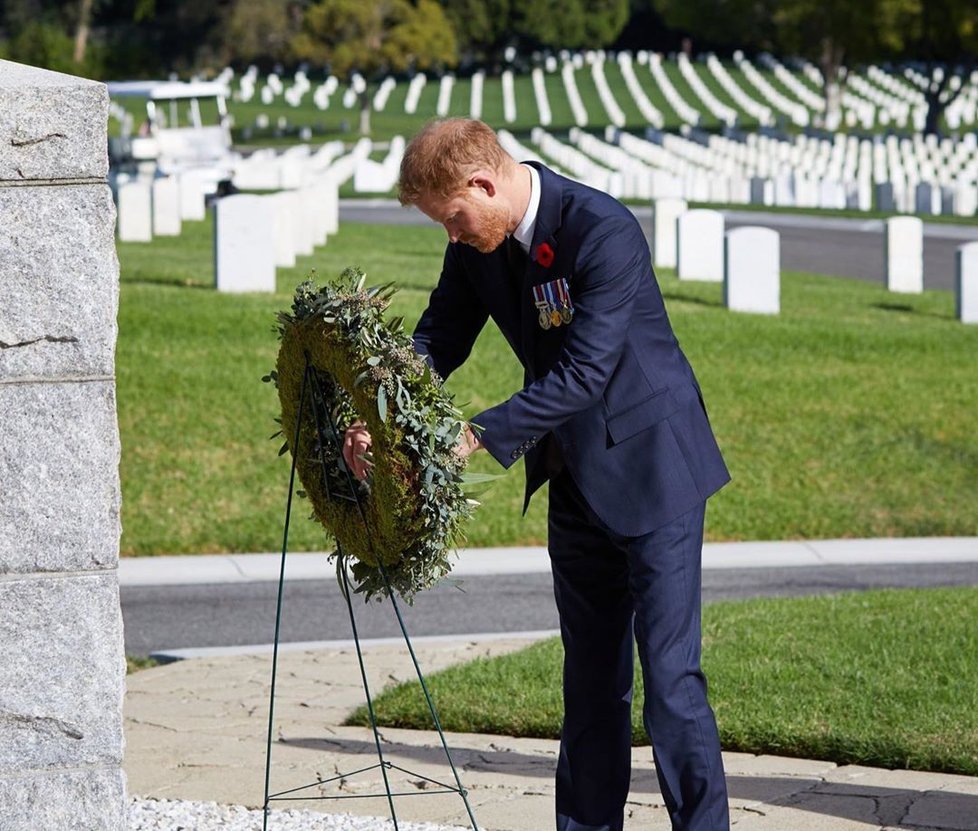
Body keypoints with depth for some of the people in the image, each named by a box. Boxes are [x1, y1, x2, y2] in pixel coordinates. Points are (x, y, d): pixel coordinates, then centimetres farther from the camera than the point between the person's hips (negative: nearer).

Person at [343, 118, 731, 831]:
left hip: (651, 467, -8)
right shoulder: (478, 247, 0)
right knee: (591, 678, 13)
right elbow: (437, 341, 6)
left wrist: (478, 437, -28)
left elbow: (583, 372, -28)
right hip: (576, 478, 8)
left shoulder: (604, 230, -25)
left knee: (669, 672, -10)